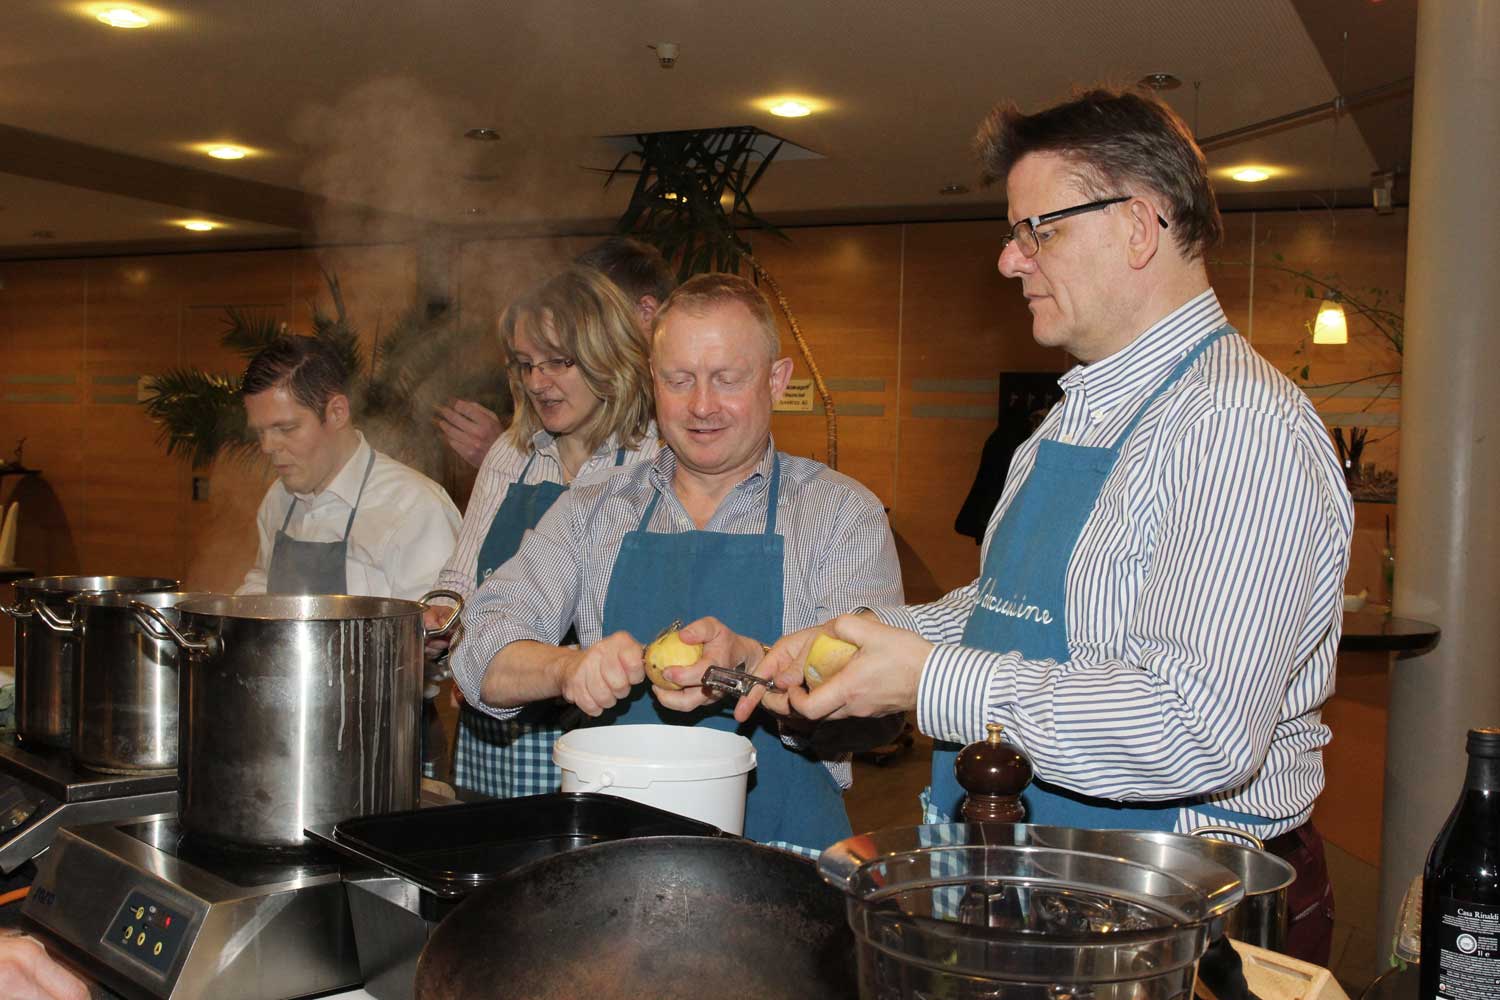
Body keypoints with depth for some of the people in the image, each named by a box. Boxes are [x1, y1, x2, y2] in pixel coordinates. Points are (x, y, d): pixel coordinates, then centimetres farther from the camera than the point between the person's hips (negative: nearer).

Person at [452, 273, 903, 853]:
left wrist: (749, 665, -26)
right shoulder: (590, 513, 12)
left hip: (785, 854, -1)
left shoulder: (843, 513, 5)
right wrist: (569, 667, -17)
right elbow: (483, 656, 5)